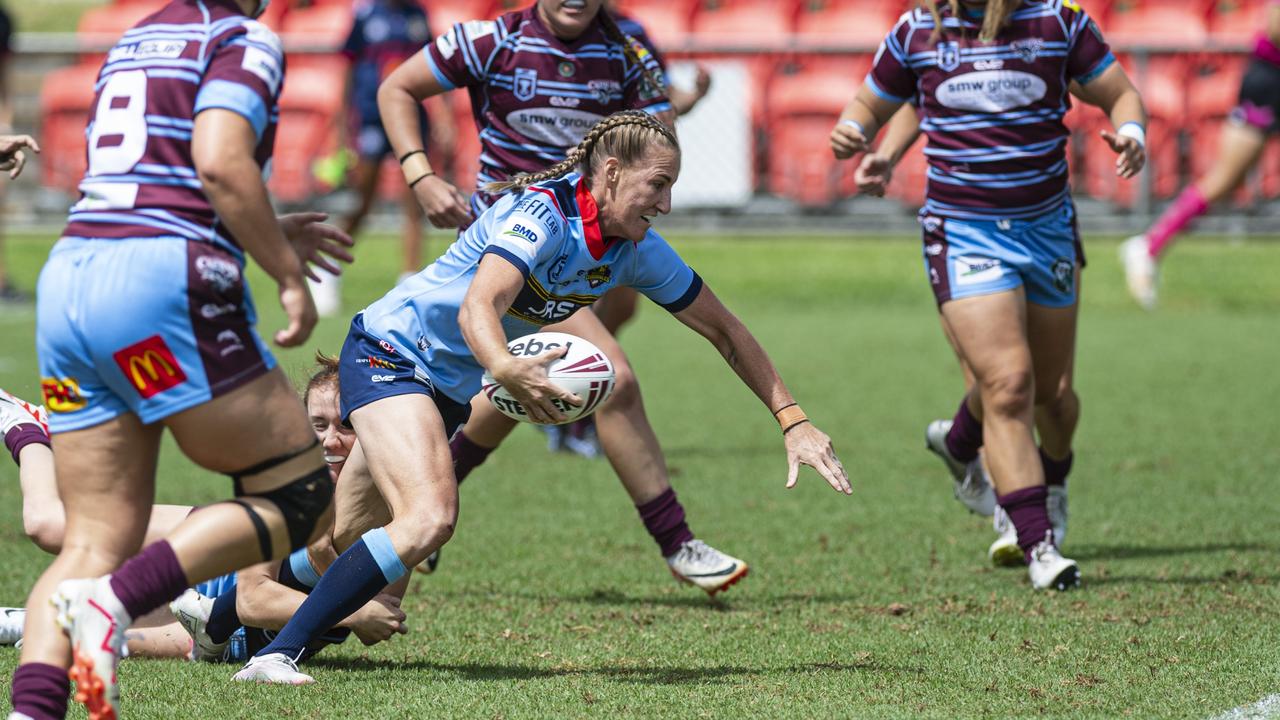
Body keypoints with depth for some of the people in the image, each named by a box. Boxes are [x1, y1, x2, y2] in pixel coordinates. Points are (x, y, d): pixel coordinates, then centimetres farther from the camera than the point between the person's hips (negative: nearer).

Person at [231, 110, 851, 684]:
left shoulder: (637, 250, -4)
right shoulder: (540, 215, -27)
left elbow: (724, 332, 7)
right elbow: (477, 309, -42)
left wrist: (793, 422, 1)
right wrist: (505, 369, -63)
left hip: (450, 385, 8)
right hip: (390, 352, -8)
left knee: (345, 540, 4)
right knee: (429, 518, -28)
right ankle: (276, 655, -24)